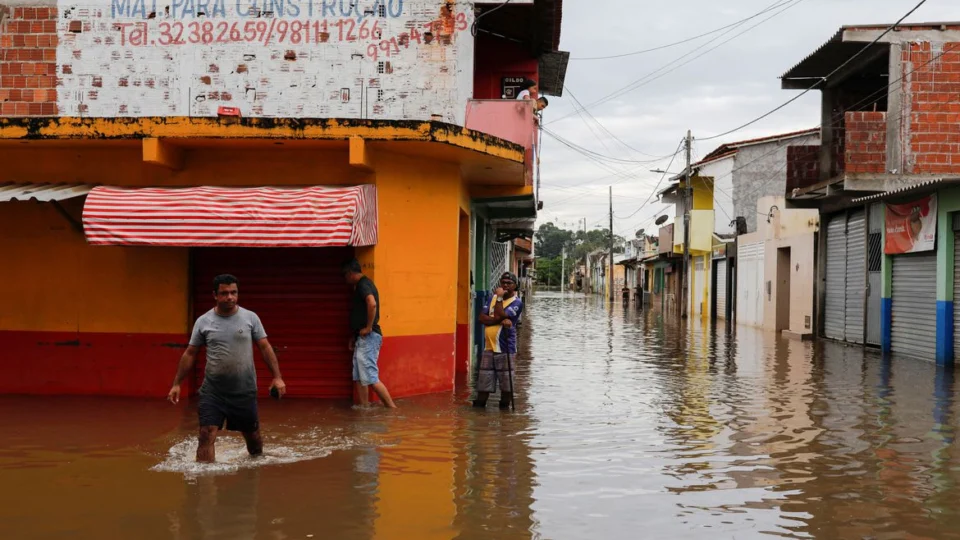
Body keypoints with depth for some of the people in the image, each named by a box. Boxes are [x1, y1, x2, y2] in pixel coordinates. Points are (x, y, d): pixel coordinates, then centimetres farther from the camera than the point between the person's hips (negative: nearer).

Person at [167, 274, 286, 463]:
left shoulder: (250, 318, -2)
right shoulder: (203, 322, -1)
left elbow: (265, 347, 0)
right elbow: (190, 354, 6)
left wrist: (277, 377, -8)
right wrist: (177, 384, 3)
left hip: (244, 390, 0)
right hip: (212, 390, 0)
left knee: (252, 434, 15)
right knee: (207, 434, -13)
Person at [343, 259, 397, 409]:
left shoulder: (363, 285, -13)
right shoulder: (361, 285, 19)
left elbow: (372, 304, -32)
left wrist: (368, 327, -23)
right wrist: (354, 336, 23)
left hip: (368, 338, -10)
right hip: (362, 339, 10)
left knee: (371, 377, -10)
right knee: (358, 377, 11)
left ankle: (391, 407, -5)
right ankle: (364, 407, 15)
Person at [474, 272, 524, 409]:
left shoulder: (517, 302, -5)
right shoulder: (493, 298, 13)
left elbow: (499, 316, -18)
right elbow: (482, 317, 1)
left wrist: (499, 297, -12)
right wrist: (500, 321, -13)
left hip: (505, 348, -5)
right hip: (488, 346, 5)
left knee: (506, 381, 0)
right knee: (484, 380, 10)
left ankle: (504, 406, 12)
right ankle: (479, 405, 20)